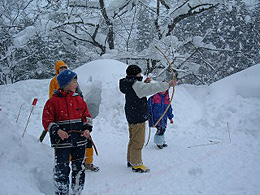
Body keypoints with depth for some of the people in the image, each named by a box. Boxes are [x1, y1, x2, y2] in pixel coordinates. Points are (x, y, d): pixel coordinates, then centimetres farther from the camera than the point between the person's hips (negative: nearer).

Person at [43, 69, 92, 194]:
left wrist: (87, 129, -4)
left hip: (79, 140, 5)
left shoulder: (79, 99, 8)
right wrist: (57, 131, -20)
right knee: (61, 170, -3)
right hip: (61, 142, -4)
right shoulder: (53, 101, -5)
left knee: (79, 168, 12)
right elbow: (47, 121, -5)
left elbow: (86, 116, 13)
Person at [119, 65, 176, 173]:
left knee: (133, 139, 21)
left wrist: (146, 83, 9)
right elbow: (152, 88, -26)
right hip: (137, 118, -11)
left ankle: (131, 161, 32)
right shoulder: (136, 85, -20)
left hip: (131, 117, 11)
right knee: (138, 141, -3)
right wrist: (168, 85, -23)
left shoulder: (129, 84, 10)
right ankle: (136, 165, 4)